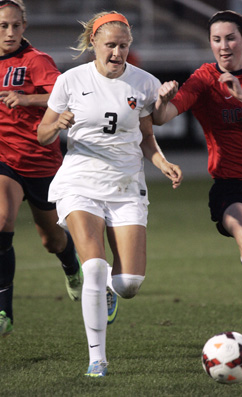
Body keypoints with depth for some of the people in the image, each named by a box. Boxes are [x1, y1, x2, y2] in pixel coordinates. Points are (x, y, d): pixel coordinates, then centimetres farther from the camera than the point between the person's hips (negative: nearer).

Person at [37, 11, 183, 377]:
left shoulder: (144, 84, 2)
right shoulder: (71, 81, -2)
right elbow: (43, 136, 6)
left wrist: (163, 163, -6)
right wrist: (58, 124, -17)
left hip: (126, 187, 2)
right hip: (80, 181, -2)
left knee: (131, 281, -9)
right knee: (94, 266, -22)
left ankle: (110, 287, 31)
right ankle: (97, 357, -12)